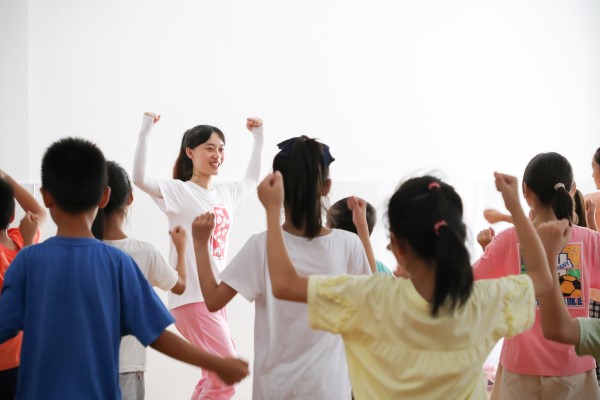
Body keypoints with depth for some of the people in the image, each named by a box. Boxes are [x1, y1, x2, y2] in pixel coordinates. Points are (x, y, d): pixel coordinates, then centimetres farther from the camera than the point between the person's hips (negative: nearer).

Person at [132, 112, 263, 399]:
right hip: (191, 297, -8)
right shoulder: (179, 191, -9)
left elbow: (251, 180, 33)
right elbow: (140, 178, -26)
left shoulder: (225, 194, 11)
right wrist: (145, 131, -29)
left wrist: (258, 139, 29)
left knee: (214, 376, 13)